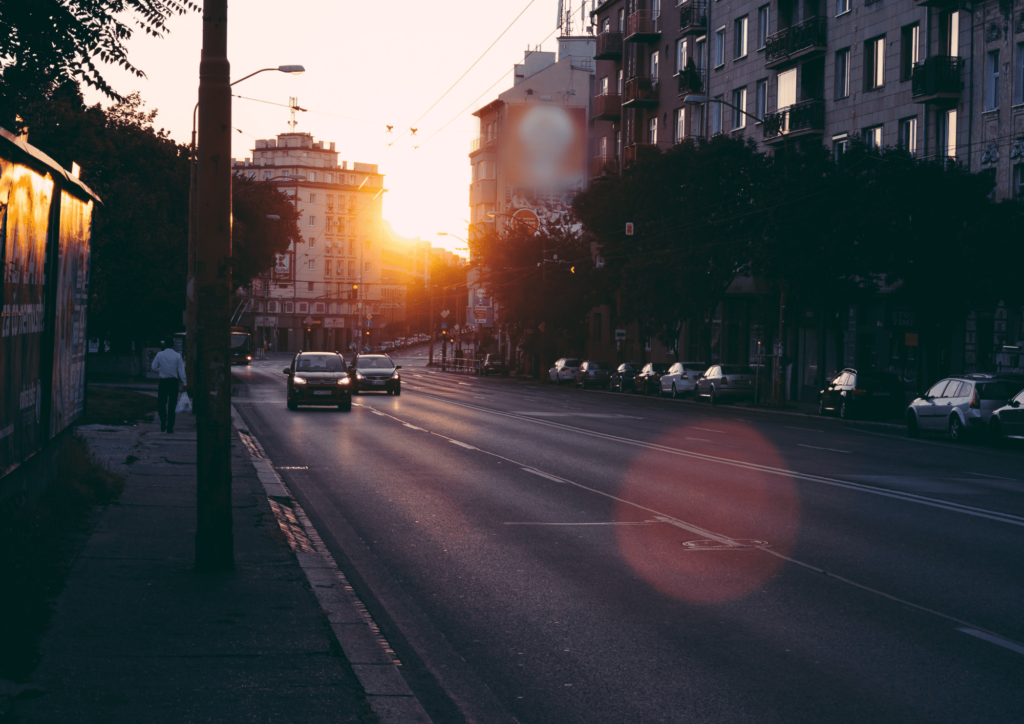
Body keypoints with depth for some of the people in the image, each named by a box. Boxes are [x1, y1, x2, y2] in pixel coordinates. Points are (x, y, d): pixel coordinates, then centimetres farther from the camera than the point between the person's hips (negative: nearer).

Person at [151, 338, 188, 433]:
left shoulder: (159, 355, -2)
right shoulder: (177, 356, -3)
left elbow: (154, 367, 2)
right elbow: (181, 371, -4)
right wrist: (185, 383, -1)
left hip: (163, 382, 0)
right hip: (174, 382, 1)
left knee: (161, 403, 11)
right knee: (172, 405, 6)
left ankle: (163, 423, -8)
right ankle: (170, 427, 5)